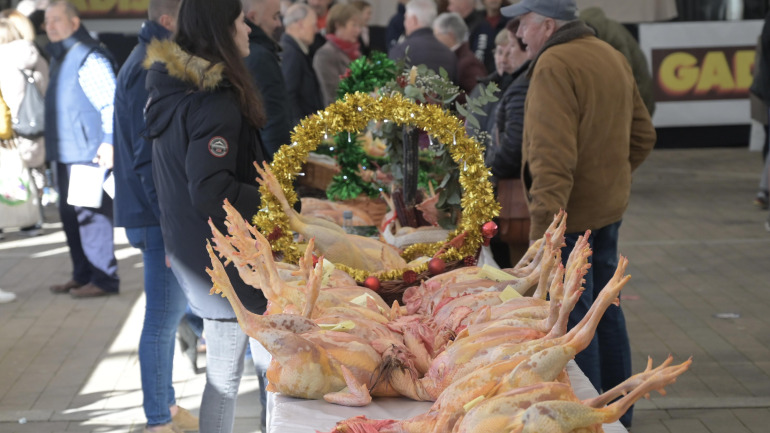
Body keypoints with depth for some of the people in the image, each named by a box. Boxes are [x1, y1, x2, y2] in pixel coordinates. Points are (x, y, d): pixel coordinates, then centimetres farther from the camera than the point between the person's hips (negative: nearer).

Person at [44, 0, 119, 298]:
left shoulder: (90, 58, -12)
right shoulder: (58, 58, 18)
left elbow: (111, 103, -17)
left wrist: (108, 142, -22)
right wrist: (52, 146, 21)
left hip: (88, 154, -10)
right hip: (65, 152, 10)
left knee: (91, 216, -7)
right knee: (70, 215, 13)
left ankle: (104, 279, -1)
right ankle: (82, 275, 22)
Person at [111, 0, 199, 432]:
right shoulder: (149, 70, -17)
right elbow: (149, 158, -22)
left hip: (163, 213, 10)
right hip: (160, 217, -10)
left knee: (169, 313, 18)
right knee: (163, 320, -2)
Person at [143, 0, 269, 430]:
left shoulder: (171, 85, 7)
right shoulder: (216, 103, -23)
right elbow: (212, 194, -27)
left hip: (190, 249, 9)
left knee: (224, 371, 20)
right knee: (225, 377, 1)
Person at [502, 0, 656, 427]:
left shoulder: (554, 66, -18)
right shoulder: (612, 56, 10)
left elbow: (553, 158, -26)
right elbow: (642, 135, 16)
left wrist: (542, 229, -27)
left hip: (570, 214, -9)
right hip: (609, 207, 9)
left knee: (573, 317, 0)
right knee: (606, 310, 18)